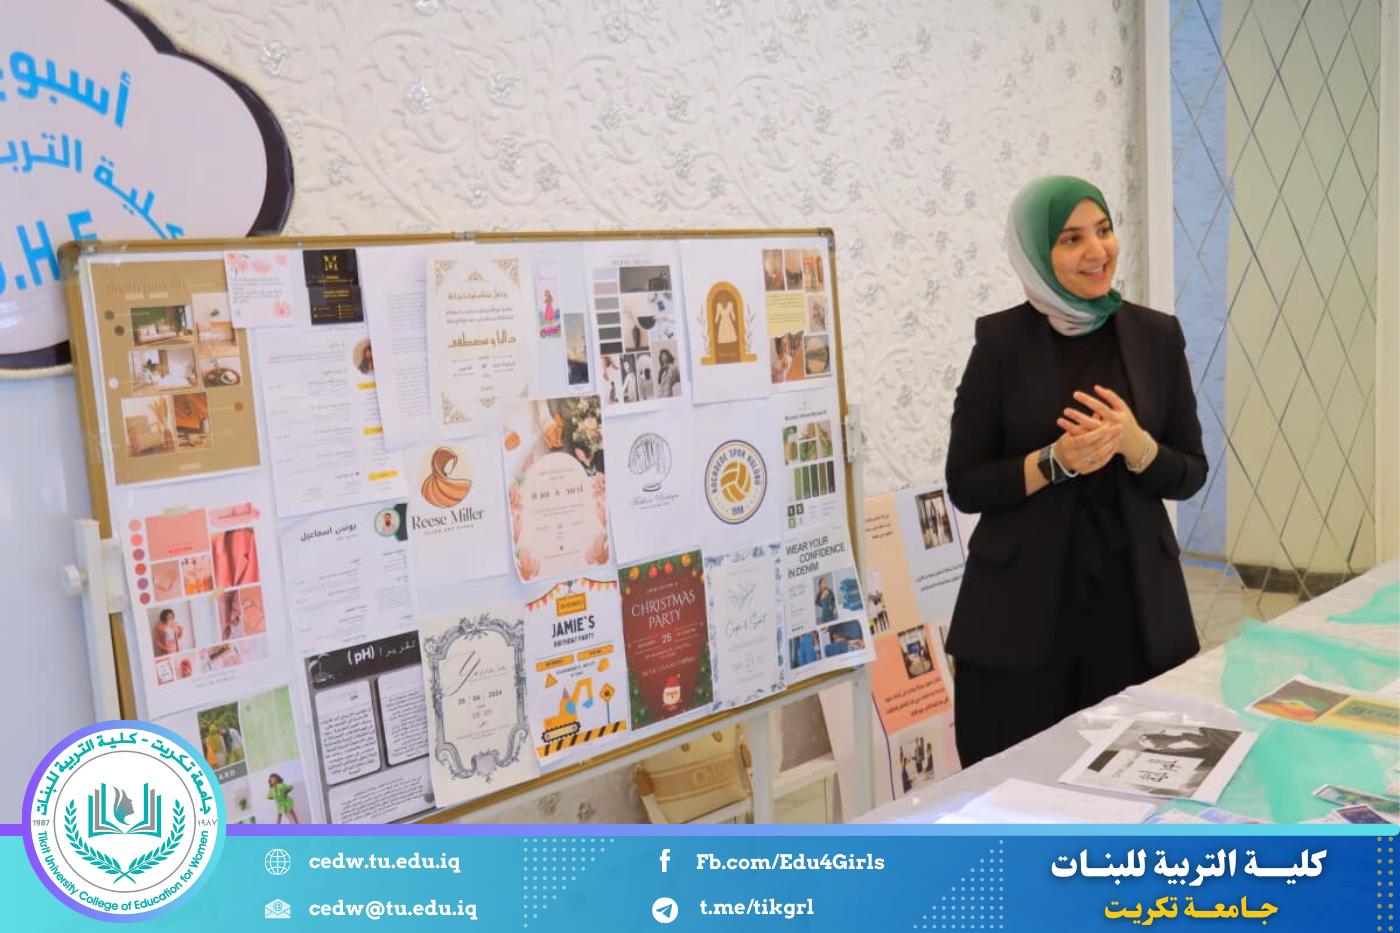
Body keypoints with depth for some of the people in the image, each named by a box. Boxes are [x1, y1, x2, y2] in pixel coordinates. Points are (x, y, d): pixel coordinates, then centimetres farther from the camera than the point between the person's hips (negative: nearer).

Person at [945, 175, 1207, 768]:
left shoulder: (1156, 334, 3)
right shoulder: (1001, 340, -5)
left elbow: (1191, 473, 6)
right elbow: (965, 486, -4)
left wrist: (1135, 445, -14)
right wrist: (1055, 460, -19)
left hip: (1135, 598, 3)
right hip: (1021, 607, -2)